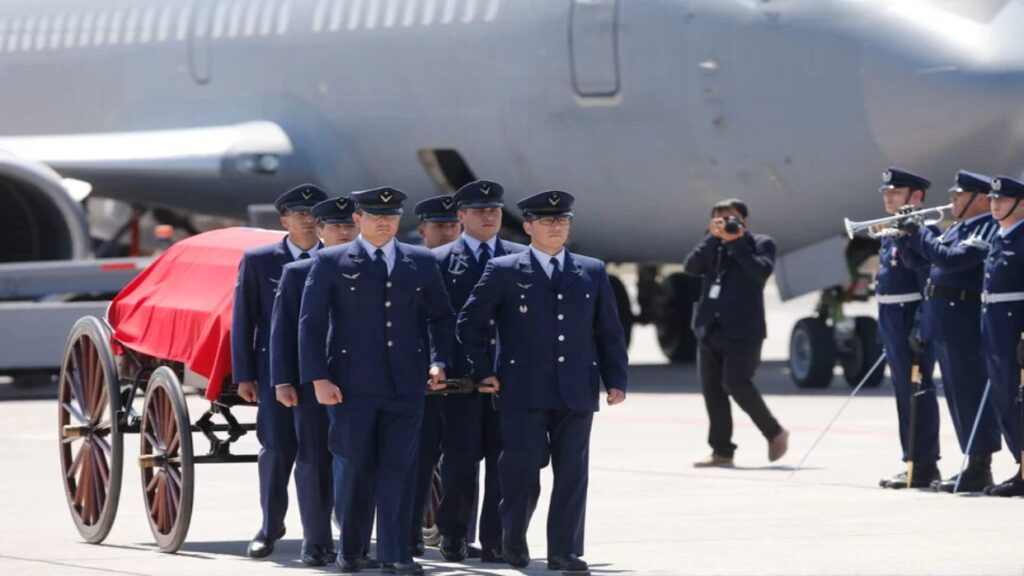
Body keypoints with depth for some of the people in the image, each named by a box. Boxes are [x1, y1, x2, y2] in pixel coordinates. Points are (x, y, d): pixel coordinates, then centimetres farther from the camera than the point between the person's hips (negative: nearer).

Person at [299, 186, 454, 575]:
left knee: (399, 469, -2)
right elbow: (310, 323, -1)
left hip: (406, 383, 2)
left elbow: (442, 316, 18)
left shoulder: (421, 262, 10)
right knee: (356, 468, 4)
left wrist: (439, 361, 3)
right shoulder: (331, 263, 2)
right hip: (353, 384, -2)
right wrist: (319, 378, -9)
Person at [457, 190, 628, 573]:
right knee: (521, 468, -6)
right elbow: (470, 322, 6)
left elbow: (610, 332, 13)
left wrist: (616, 379, 4)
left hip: (576, 393, 3)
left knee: (572, 473, 1)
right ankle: (512, 539, 16)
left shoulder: (592, 272, 13)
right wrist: (483, 371, 0)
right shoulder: (503, 272, 4)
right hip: (523, 393, -3)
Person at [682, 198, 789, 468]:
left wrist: (737, 242, -12)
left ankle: (775, 432, 3)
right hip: (710, 328, 6)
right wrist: (713, 237, -7)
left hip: (742, 329, -6)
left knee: (735, 383, -16)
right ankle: (722, 450, 9)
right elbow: (690, 266, 0)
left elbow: (761, 272, -14)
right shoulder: (713, 247, 16)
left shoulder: (761, 243, 4)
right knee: (712, 389, 3)